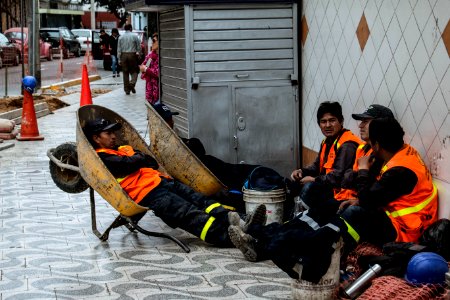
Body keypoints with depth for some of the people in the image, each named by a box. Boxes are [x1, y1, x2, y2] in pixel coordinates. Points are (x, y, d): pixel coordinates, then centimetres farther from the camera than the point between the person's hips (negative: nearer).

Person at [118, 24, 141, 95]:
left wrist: (119, 59, 8)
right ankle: (132, 83, -20)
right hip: (132, 55, -2)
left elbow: (119, 49, 5)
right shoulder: (134, 36, -2)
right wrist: (137, 53, 14)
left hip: (123, 55, 2)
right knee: (134, 71, 6)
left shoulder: (121, 37, 5)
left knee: (125, 73, 7)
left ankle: (127, 89, 9)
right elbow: (139, 47, -2)